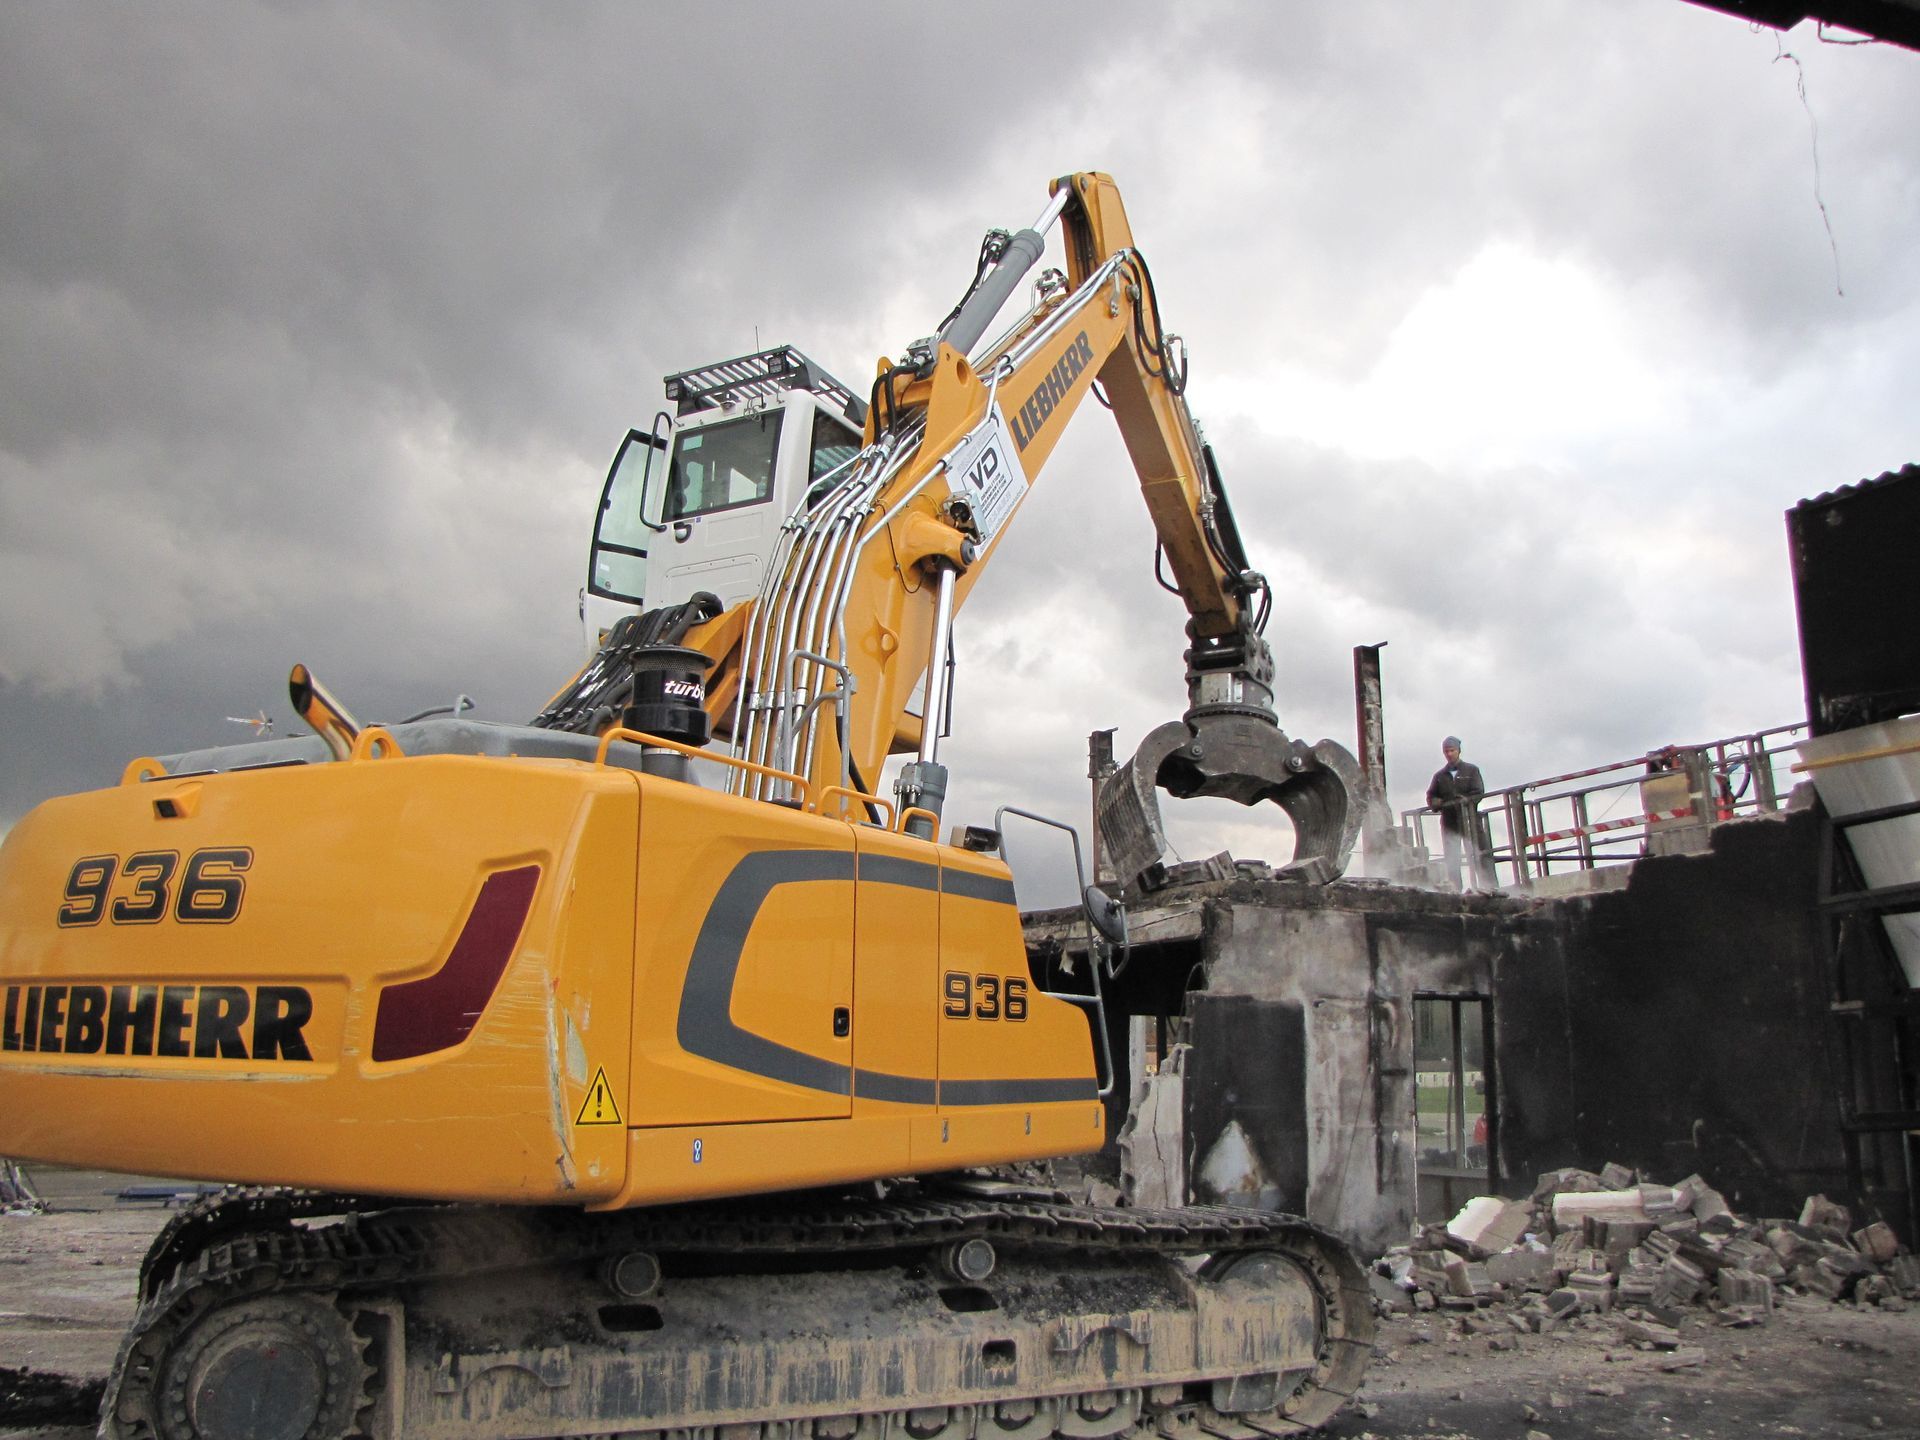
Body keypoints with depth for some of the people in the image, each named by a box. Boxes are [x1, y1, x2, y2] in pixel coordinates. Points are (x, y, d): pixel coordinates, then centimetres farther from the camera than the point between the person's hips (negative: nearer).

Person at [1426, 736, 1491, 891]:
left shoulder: (1471, 770, 8)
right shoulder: (1439, 775, 16)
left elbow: (1478, 792, -3)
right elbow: (1430, 797, 14)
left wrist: (1465, 800, -21)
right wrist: (1435, 803, -9)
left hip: (1469, 821, -2)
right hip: (1449, 823, 2)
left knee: (1477, 857, -4)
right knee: (1451, 860, -1)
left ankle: (1486, 888, -3)